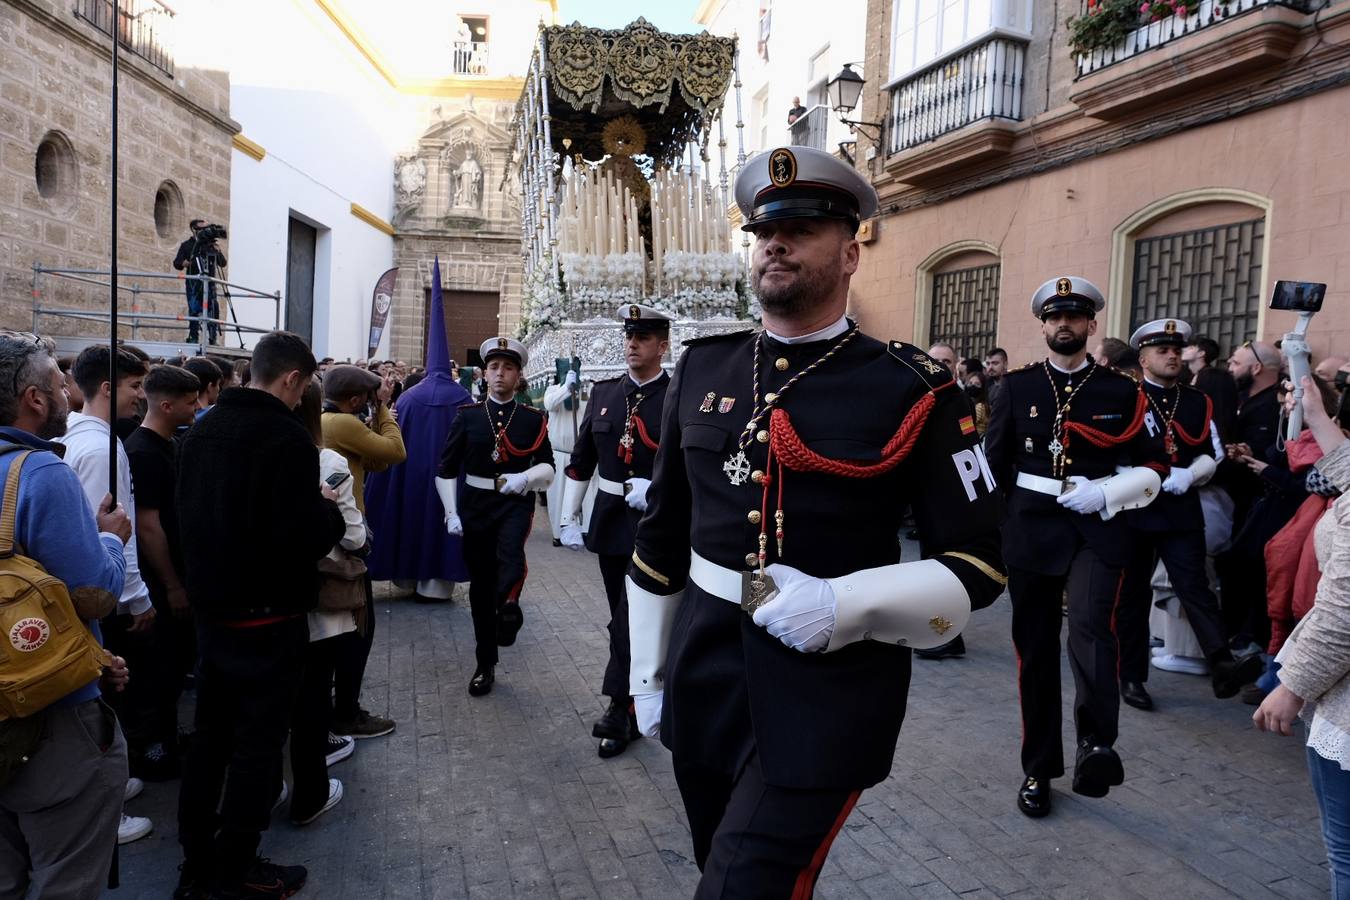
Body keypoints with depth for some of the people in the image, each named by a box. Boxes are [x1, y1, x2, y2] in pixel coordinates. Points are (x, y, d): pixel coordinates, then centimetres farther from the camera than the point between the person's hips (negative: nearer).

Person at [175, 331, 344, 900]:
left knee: (209, 735, 19)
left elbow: (189, 513, 13)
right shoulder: (288, 438, -21)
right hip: (267, 617, -7)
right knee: (258, 744, 7)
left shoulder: (201, 431, 3)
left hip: (210, 610, 8)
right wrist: (330, 512, -5)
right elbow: (305, 538, -25)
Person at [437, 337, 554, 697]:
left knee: (511, 551, -36)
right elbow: (446, 470, 3)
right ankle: (485, 665, 19)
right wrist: (451, 513, -6)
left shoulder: (533, 418, 0)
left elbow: (548, 468, -2)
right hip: (475, 507, 1)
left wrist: (525, 477, -23)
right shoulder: (467, 415, 1)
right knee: (480, 586, 7)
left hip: (515, 504, -1)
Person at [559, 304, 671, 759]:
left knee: (634, 616, -5)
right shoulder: (604, 393, 7)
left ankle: (621, 711, 7)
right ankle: (639, 693, 30)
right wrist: (569, 519, 6)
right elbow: (581, 460, 10)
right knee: (624, 614, 15)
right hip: (609, 521, 5)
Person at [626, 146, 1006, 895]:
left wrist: (845, 605, -23)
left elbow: (980, 561, -7)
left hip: (830, 693, -4)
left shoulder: (913, 391, -9)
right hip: (704, 678, 5)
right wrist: (647, 675, 12)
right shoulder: (701, 371, 3)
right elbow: (660, 536, 9)